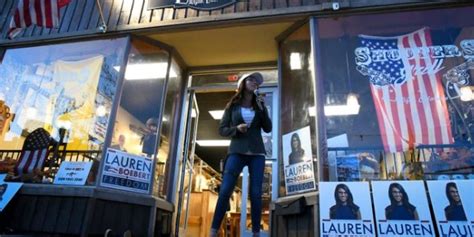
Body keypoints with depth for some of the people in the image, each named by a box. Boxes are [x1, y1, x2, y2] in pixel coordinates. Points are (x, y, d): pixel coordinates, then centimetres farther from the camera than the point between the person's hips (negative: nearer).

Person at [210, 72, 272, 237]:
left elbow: (268, 129, 4)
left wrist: (262, 108, -6)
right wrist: (236, 129, -13)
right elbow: (222, 129, 6)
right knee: (225, 191, -8)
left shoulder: (259, 106, 13)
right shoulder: (232, 106, 8)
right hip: (236, 152, -2)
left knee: (256, 194, 0)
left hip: (257, 154, 2)